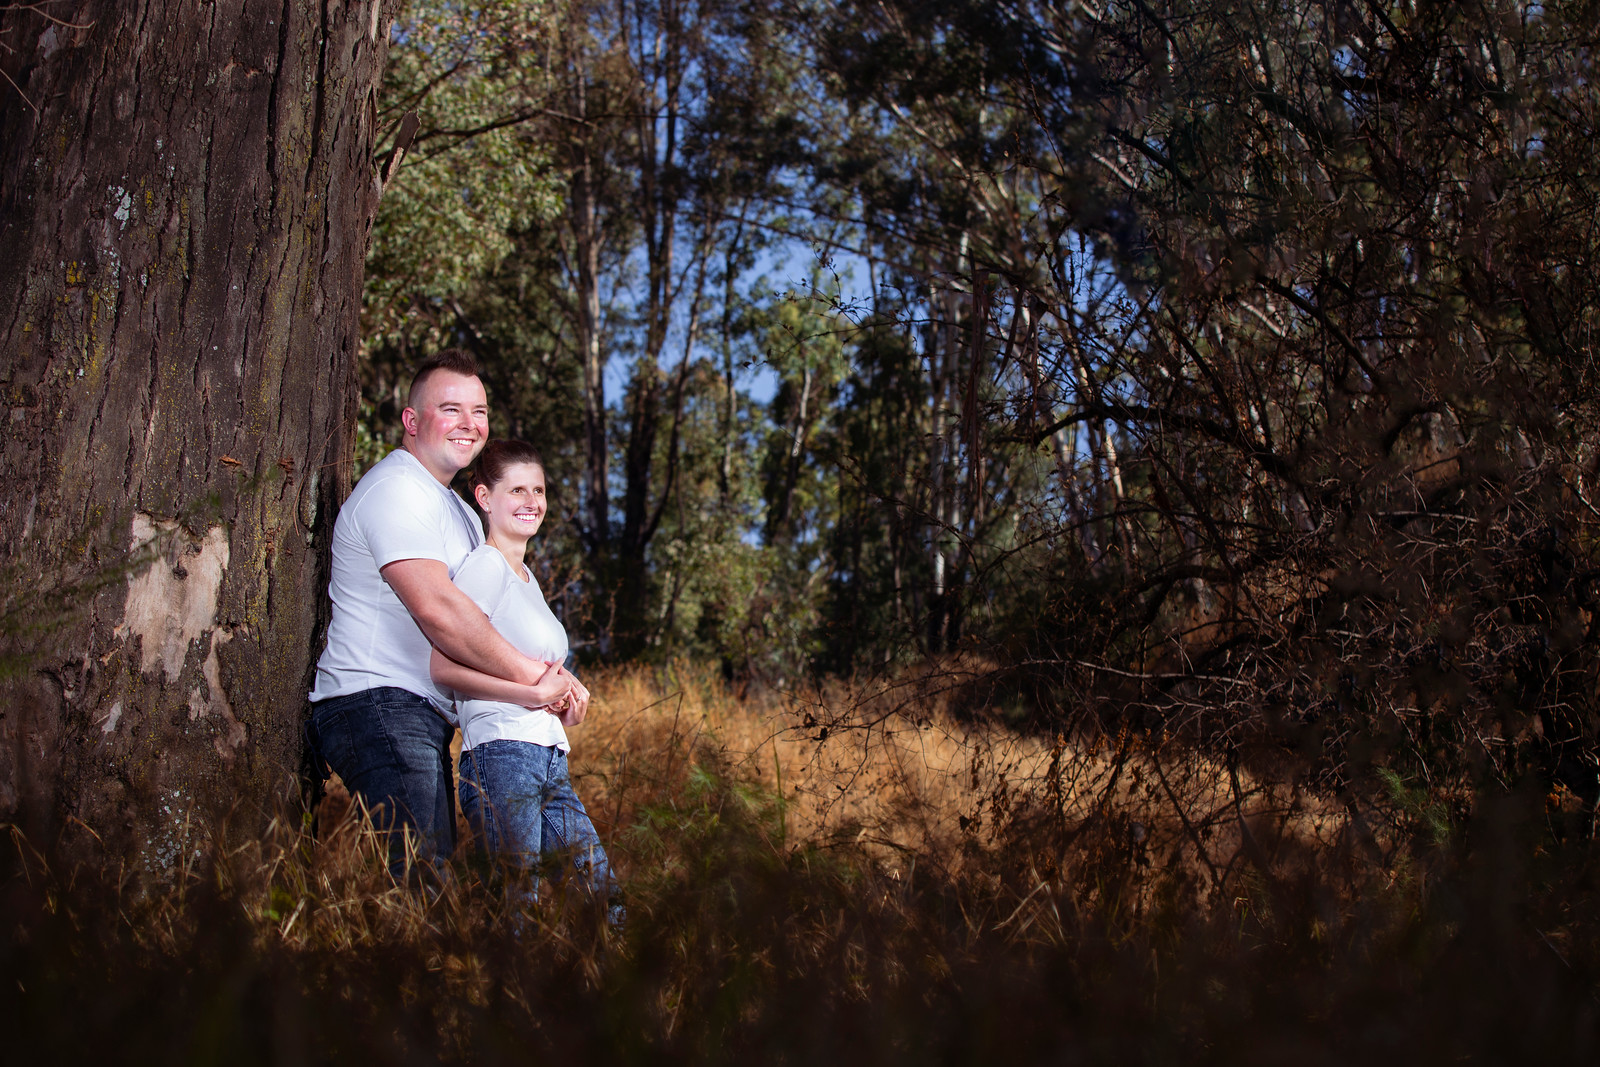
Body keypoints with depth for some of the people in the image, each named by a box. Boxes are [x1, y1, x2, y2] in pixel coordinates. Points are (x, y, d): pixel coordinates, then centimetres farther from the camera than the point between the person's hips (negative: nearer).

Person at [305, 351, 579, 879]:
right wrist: (530, 676, -16)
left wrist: (546, 679, 2)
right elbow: (437, 609, -23)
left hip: (426, 717, 10)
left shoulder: (457, 509, 24)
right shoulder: (396, 489, -10)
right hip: (378, 705, -10)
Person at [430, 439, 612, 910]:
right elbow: (444, 665, -18)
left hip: (551, 761, 9)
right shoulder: (485, 565, -7)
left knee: (603, 893, 7)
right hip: (503, 754, -9)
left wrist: (563, 703, 6)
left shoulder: (526, 575, 21)